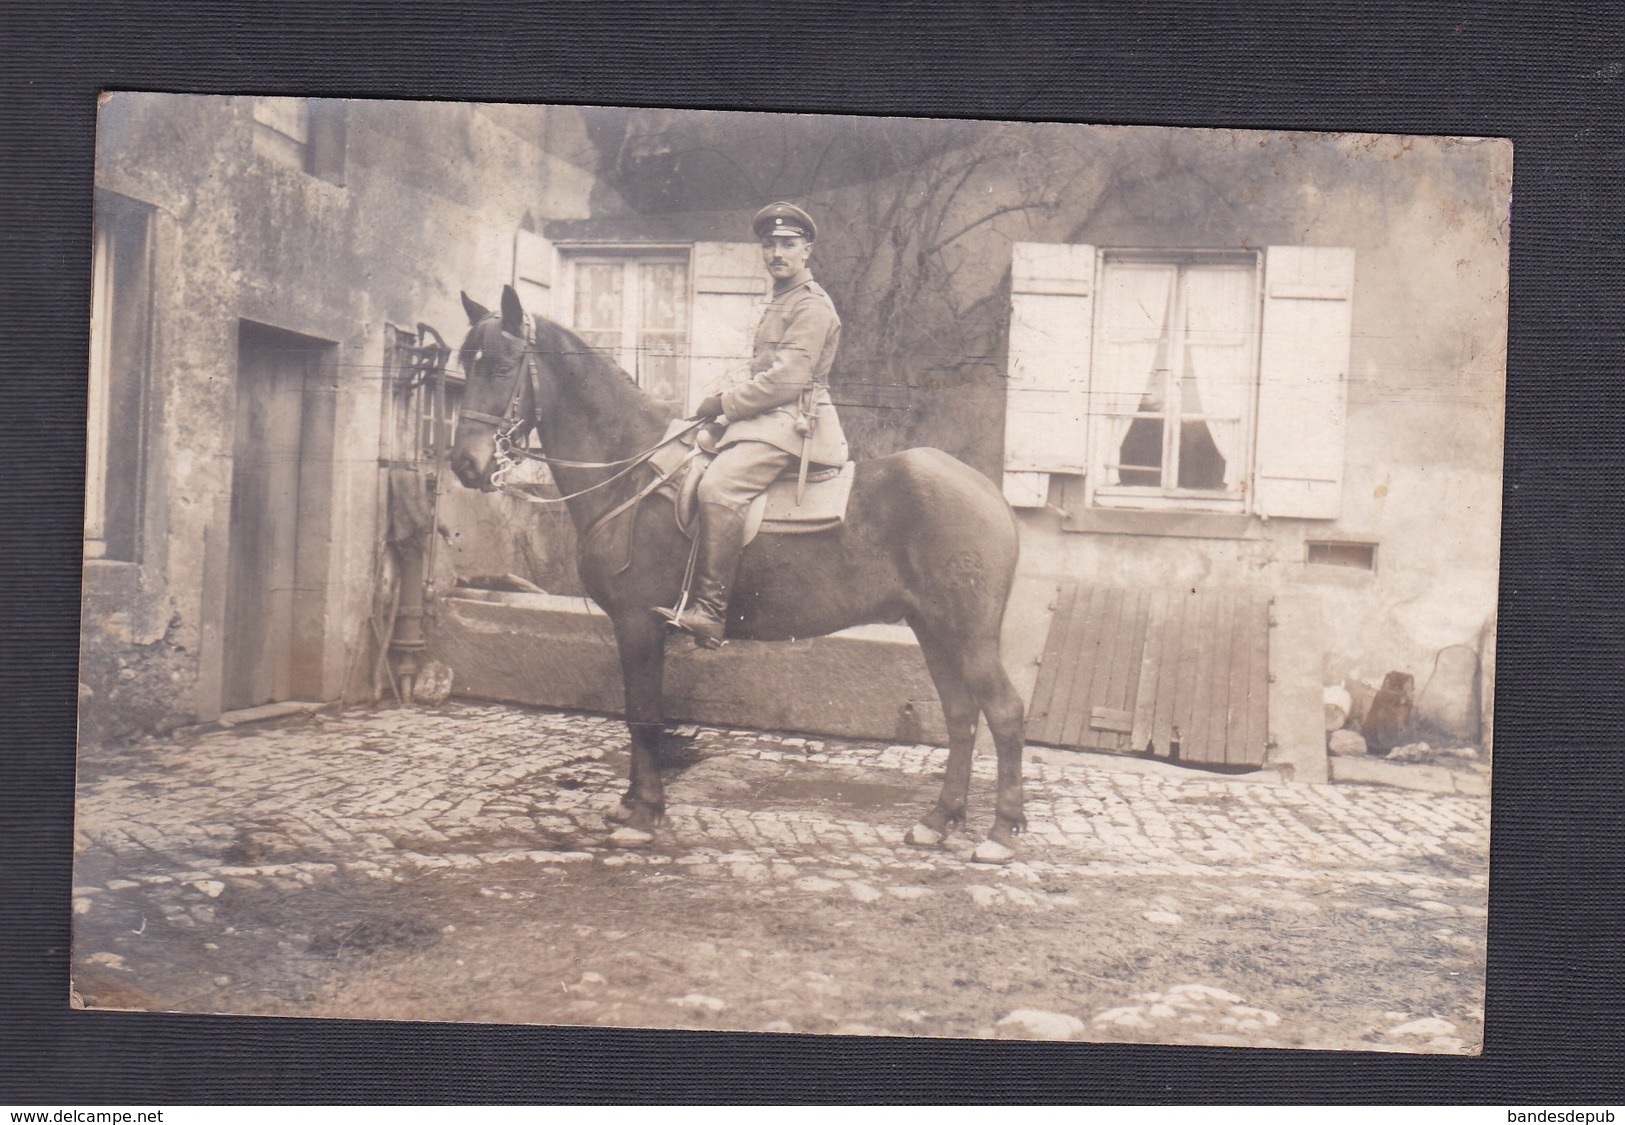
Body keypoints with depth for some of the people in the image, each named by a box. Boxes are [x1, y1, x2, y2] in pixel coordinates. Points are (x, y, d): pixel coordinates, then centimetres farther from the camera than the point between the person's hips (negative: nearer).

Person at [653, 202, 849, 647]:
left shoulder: (812, 305, -8)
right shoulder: (778, 301, 23)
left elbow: (787, 379, -18)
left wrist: (725, 403, -11)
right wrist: (728, 404, 15)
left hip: (792, 422, -11)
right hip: (769, 418, 11)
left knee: (719, 487, -31)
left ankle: (708, 612, -35)